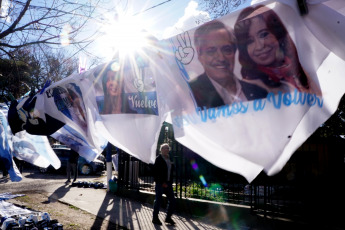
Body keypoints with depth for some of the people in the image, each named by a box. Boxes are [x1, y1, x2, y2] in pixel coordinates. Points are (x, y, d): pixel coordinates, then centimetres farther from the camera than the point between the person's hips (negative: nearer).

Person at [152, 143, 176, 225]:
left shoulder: (169, 159, 13)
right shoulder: (158, 159, -8)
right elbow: (155, 172, -13)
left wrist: (170, 181, 3)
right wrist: (162, 183, -15)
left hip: (168, 183, 7)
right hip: (160, 184, -7)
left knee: (172, 200, 6)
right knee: (158, 200, 2)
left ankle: (168, 217, 19)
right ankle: (155, 218, 17)